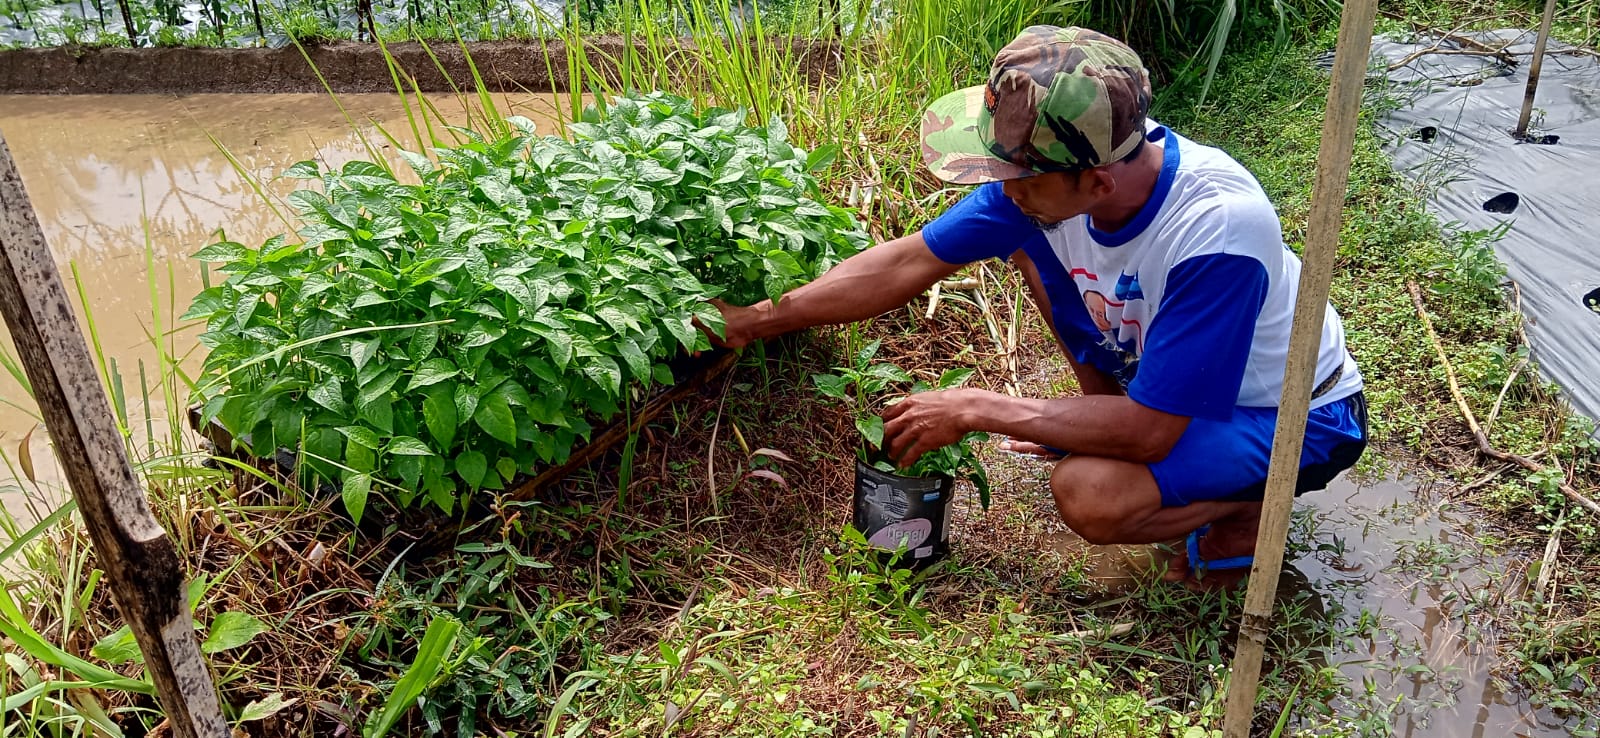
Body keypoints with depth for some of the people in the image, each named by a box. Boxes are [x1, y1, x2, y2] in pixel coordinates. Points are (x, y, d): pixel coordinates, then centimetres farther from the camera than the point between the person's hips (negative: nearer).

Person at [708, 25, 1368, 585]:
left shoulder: (1216, 232, -39)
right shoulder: (1052, 166, -20)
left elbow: (1149, 431, -33)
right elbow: (907, 263, -12)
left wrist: (974, 411, -28)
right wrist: (757, 320, -10)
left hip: (1298, 417, -6)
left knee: (1089, 493, -33)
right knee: (1024, 237, -6)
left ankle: (1253, 511, -1)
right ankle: (1102, 411, 9)